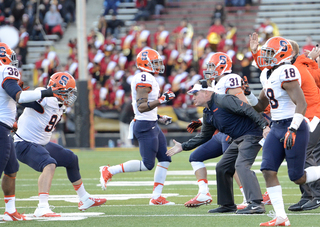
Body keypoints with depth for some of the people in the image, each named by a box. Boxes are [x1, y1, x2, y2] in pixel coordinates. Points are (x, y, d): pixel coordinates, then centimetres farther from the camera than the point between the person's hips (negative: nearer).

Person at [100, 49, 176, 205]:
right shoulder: (145, 78, -16)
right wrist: (161, 100, -27)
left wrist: (159, 118, 22)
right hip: (145, 126, -11)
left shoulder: (146, 79, 16)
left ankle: (156, 197, 8)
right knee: (147, 164, -9)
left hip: (152, 126, 11)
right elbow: (141, 107, -24)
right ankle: (109, 171, -1)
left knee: (165, 159, 8)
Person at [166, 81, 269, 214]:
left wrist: (264, 125, -30)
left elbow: (247, 109, -22)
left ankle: (256, 204, -34)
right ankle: (227, 204, 24)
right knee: (222, 168, 13)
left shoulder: (223, 101, -15)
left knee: (241, 165, -25)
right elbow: (203, 137, 26)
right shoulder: (208, 114, 15)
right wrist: (183, 147, 23)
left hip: (251, 135, -10)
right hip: (238, 140, 10)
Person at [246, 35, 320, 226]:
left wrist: (292, 130, -31)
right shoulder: (268, 75, 13)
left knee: (298, 178, -5)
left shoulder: (286, 73, -17)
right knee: (268, 171, -6)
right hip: (277, 128, 9)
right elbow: (260, 106, 22)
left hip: (294, 127, -9)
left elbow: (301, 104, -24)